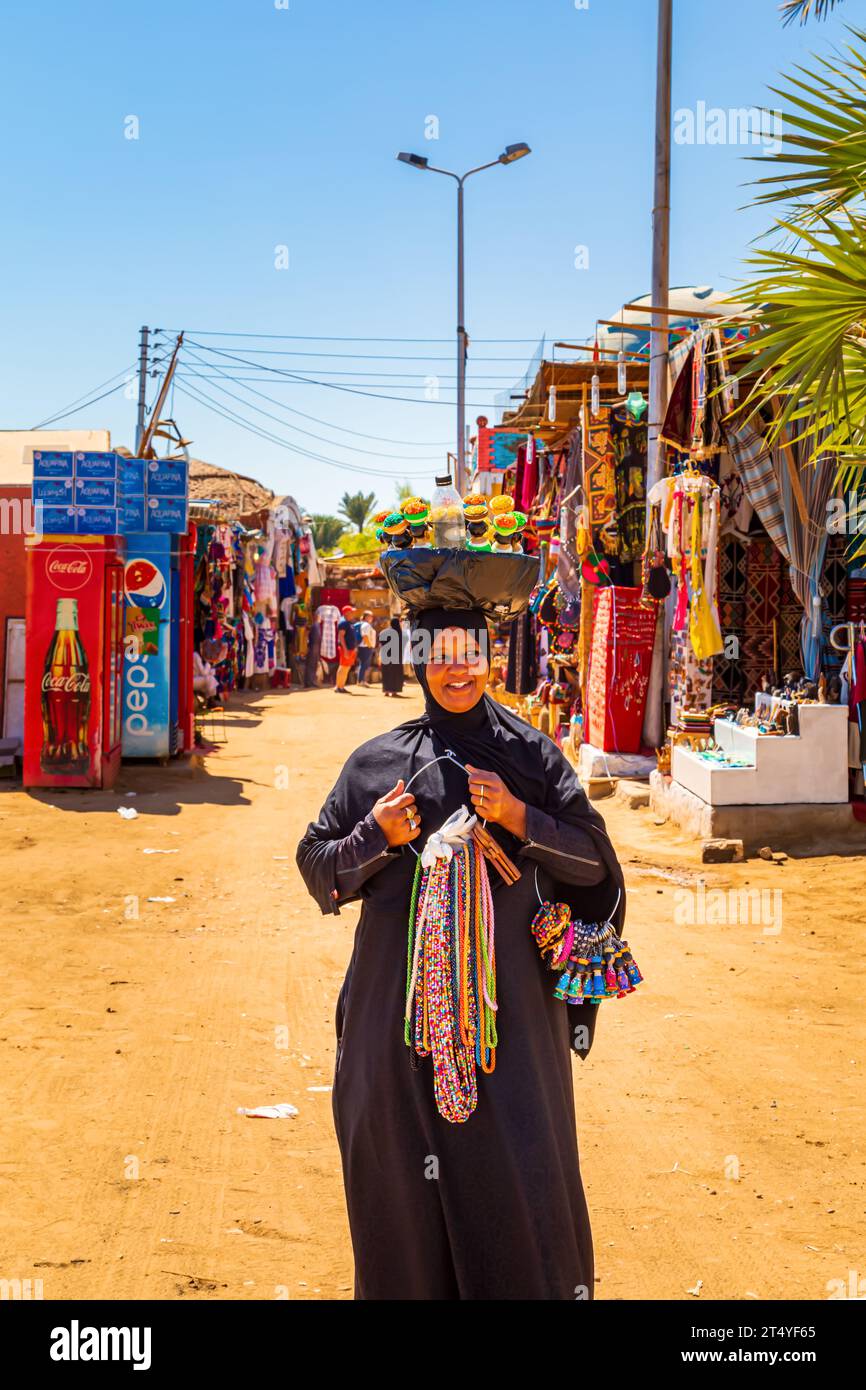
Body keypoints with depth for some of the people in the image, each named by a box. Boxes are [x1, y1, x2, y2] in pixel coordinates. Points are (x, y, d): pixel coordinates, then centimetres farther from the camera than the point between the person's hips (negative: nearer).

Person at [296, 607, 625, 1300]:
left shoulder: (531, 753, 3)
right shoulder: (378, 761, 4)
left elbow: (594, 859, 2)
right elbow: (315, 861, 8)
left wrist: (517, 816, -13)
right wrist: (378, 838, -11)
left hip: (506, 985, -1)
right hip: (404, 989, 1)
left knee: (518, 1155, 3)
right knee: (404, 1153, 7)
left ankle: (534, 1280, 22)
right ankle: (415, 1281, 27)